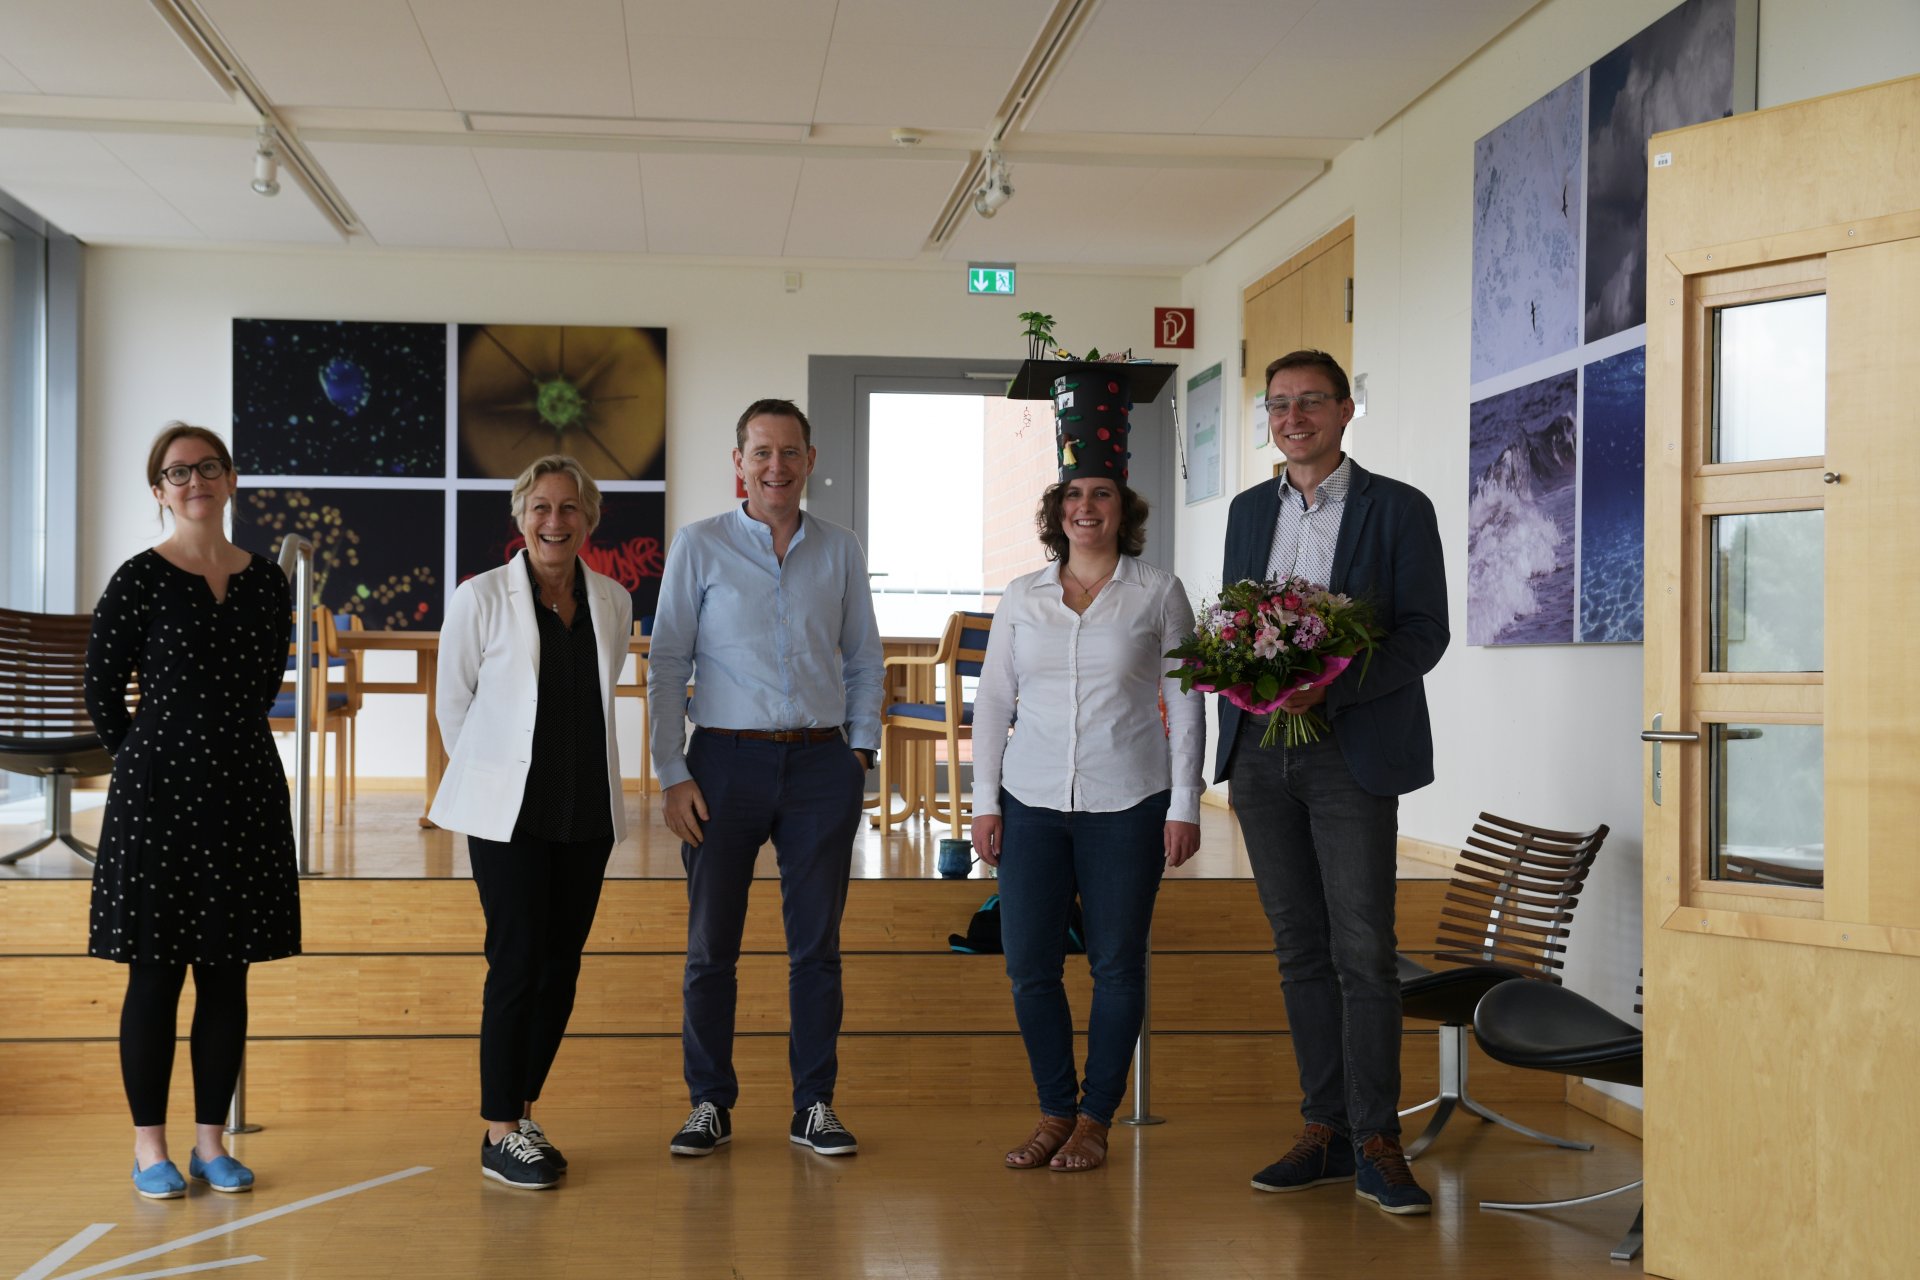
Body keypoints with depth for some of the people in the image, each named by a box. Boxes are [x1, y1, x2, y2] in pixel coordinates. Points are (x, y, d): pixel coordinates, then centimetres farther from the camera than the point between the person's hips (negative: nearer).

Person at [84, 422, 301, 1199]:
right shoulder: (140, 581, -5)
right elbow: (101, 690, -1)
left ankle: (210, 1140, 18)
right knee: (155, 974, 1)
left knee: (227, 974, 8)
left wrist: (227, 747, 12)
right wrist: (148, 763, 3)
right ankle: (150, 1146, 12)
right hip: (159, 795, -4)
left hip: (246, 793, 4)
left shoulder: (268, 583, 6)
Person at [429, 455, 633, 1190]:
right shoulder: (482, 599, -5)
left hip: (587, 813, 4)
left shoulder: (613, 603, 6)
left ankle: (521, 1110, 22)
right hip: (509, 816, -4)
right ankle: (499, 1135, 3)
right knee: (518, 962, -7)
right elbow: (453, 702, 4)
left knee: (561, 965, 7)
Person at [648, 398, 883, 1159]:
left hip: (821, 764, 2)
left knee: (816, 943, 6)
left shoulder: (841, 551, 8)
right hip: (726, 760, -2)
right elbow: (666, 666, -1)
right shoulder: (699, 547, 0)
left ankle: (814, 1105, 16)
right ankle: (711, 1104, 16)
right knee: (711, 944, 4)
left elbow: (864, 660, 14)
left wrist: (861, 750, 4)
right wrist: (672, 775, -6)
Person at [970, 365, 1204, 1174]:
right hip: (1031, 803, 3)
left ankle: (1096, 1119, 17)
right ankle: (1054, 1111, 18)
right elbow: (993, 698, 11)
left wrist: (1184, 806, -3)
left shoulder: (1158, 592, 1)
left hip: (1127, 805, -2)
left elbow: (1187, 703, 2)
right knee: (1028, 966, 2)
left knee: (1117, 965, 3)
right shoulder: (1022, 597, 8)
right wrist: (984, 800, 5)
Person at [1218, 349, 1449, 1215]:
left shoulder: (1398, 509, 0)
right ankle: (1325, 1131, 16)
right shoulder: (1249, 510, 15)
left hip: (1352, 752, -5)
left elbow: (1425, 632, -6)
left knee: (1363, 951, -6)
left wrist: (1330, 687, -19)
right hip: (1260, 753, 5)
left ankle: (1376, 1145, 2)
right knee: (1299, 949, 9)